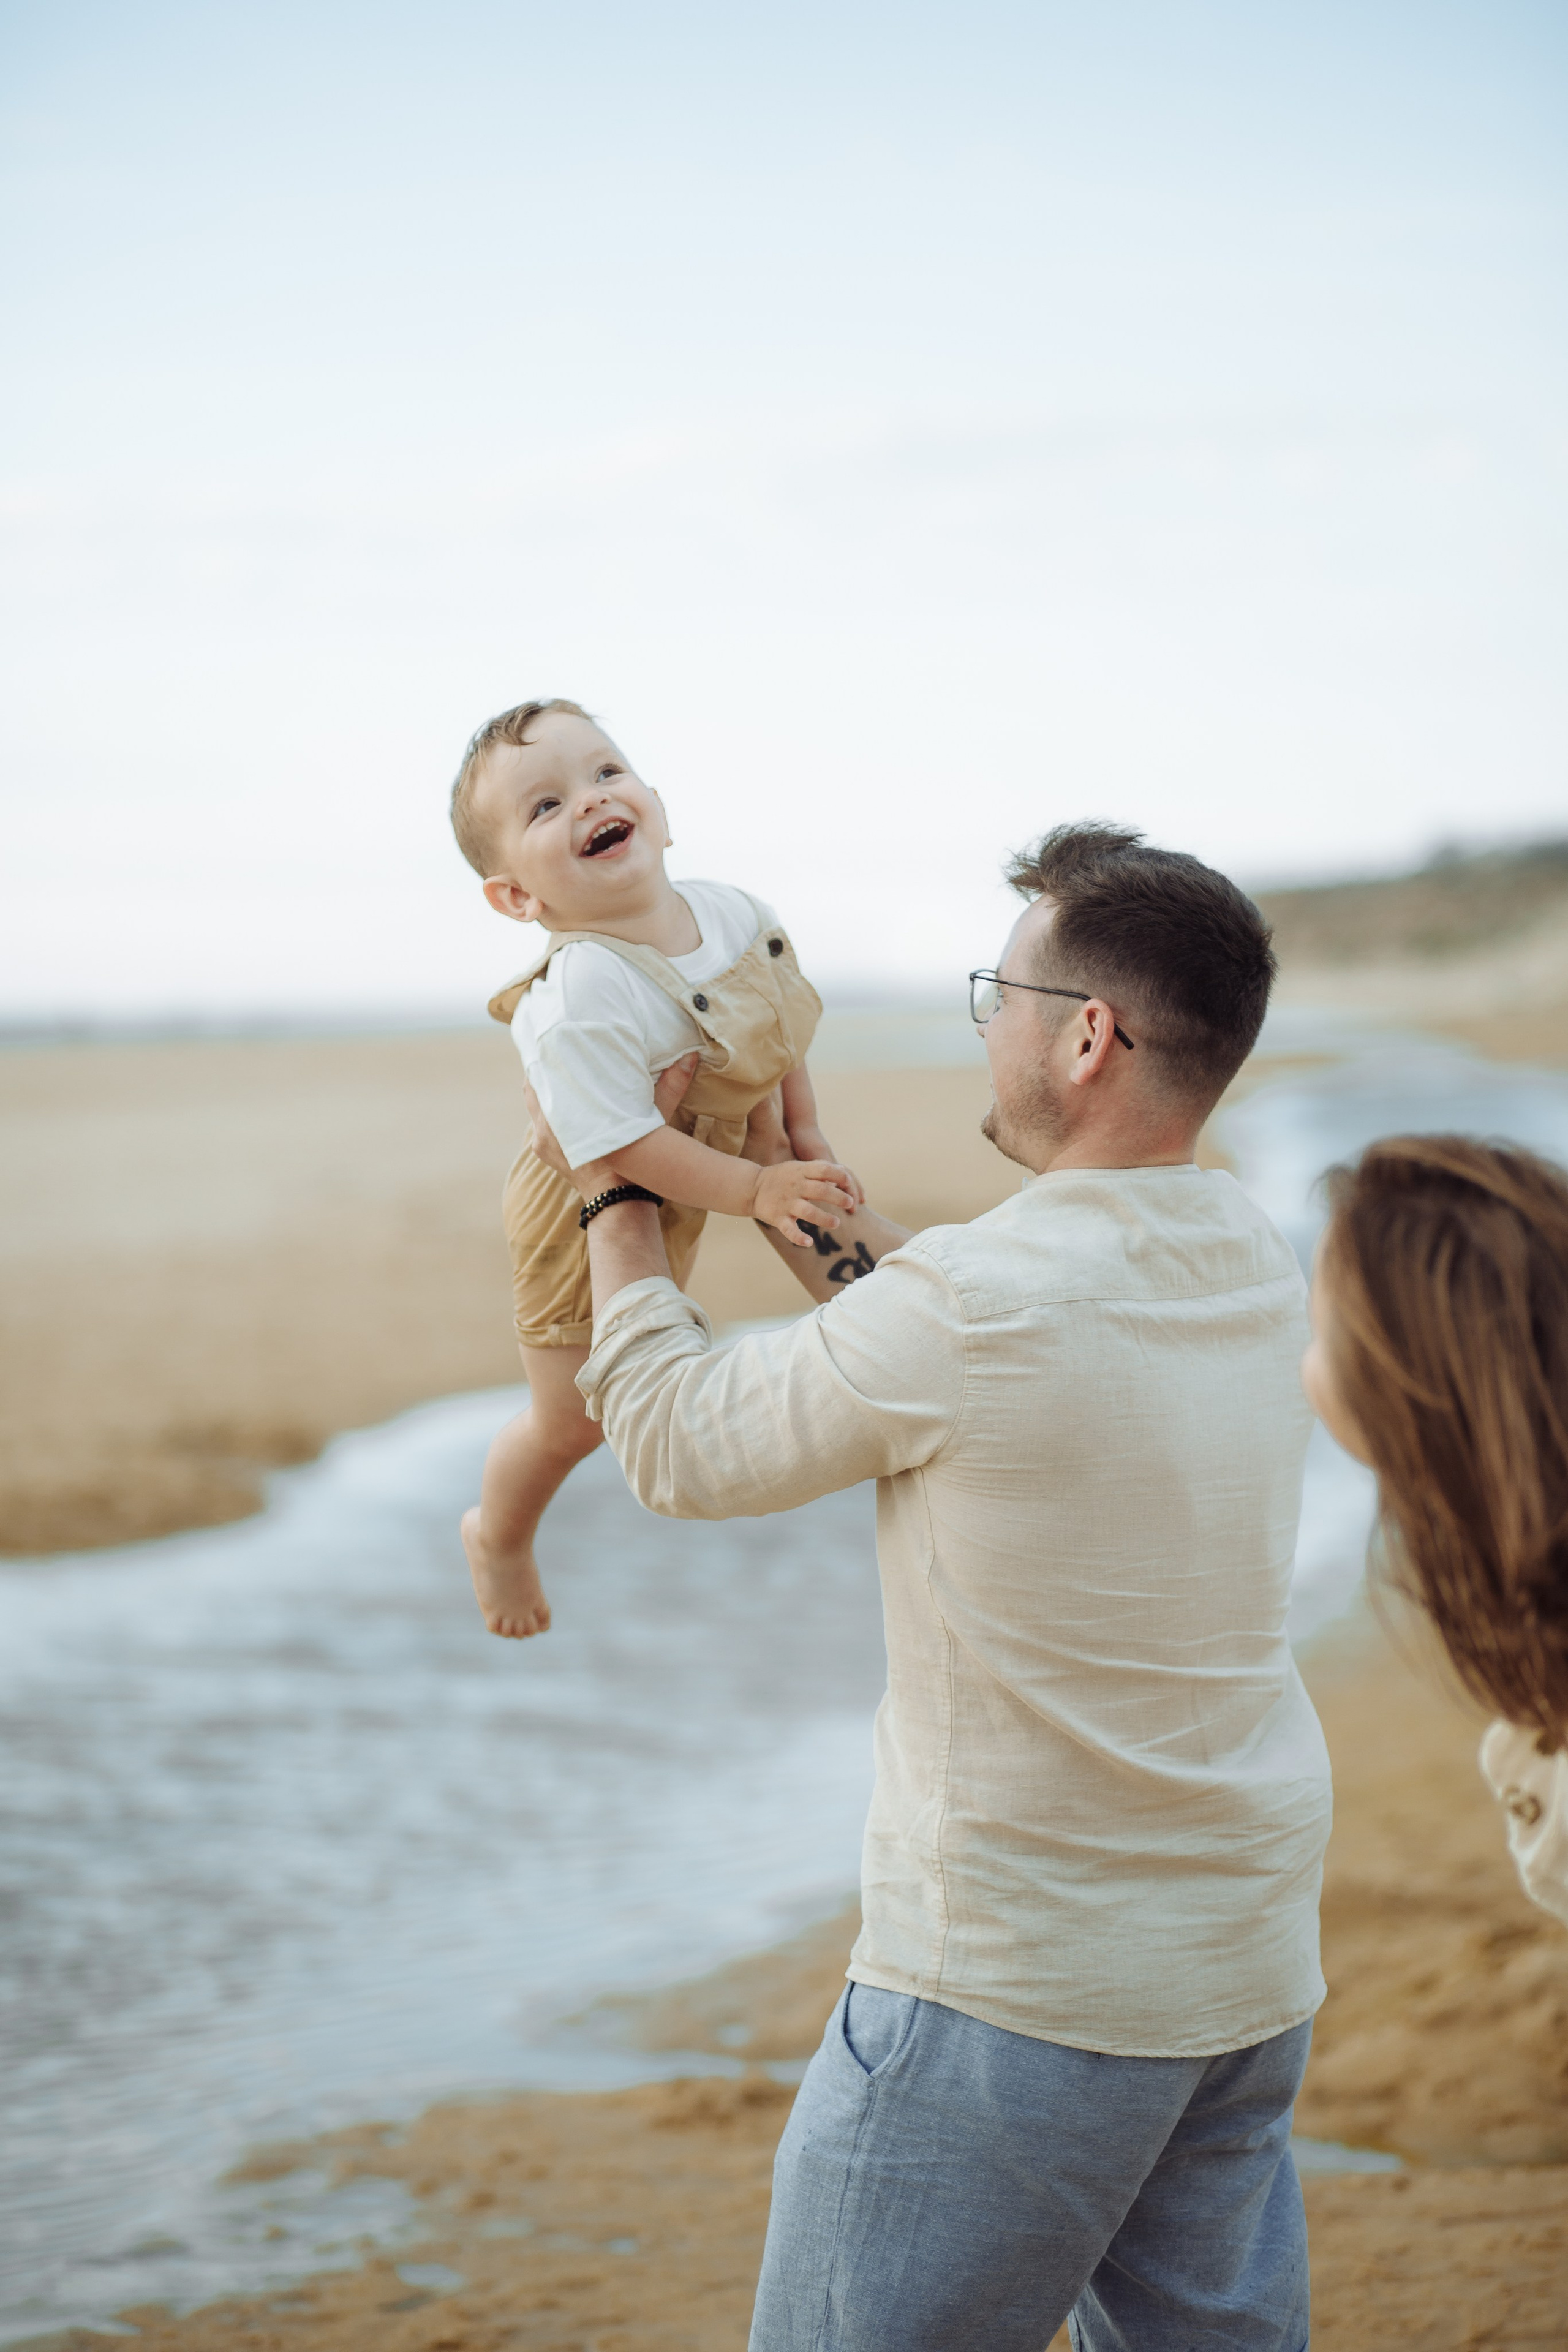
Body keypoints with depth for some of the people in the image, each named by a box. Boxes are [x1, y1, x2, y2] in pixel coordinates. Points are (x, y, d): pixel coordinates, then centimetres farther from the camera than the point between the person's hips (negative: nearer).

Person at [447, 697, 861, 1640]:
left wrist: (808, 1136, 0)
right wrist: (755, 1190, -28)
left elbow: (783, 1024, 2)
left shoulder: (737, 912, -16)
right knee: (576, 1416, 13)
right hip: (591, 1214, -6)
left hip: (683, 1201, 6)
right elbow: (624, 1146, -35)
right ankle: (500, 1536, 41)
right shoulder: (579, 1005, -40)